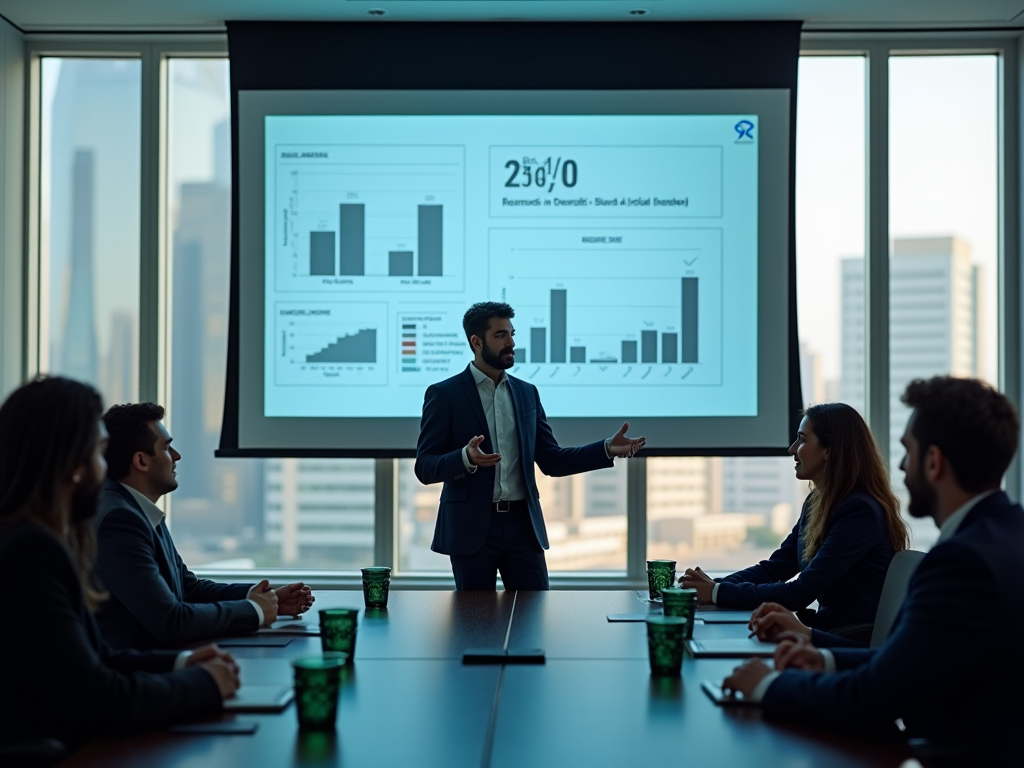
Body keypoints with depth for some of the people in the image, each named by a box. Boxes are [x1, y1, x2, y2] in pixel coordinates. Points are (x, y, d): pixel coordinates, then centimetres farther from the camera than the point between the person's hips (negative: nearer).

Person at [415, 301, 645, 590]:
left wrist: (607, 449, -2)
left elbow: (551, 461, 11)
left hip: (523, 526, 4)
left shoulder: (526, 393, 12)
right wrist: (466, 458, -27)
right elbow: (424, 468, -7)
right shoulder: (443, 394, -3)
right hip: (472, 528, -4)